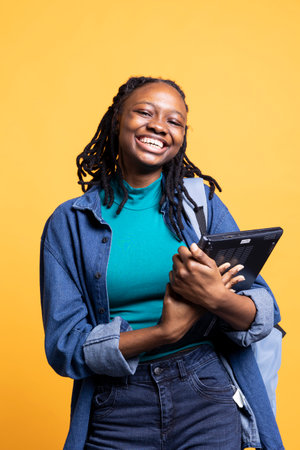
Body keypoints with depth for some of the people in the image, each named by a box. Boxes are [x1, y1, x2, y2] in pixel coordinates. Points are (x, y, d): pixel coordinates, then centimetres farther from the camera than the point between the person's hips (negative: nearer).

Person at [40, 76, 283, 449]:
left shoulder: (202, 202, 0)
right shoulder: (69, 223, -3)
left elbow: (266, 314, -3)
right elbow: (64, 347, -8)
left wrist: (217, 299, -26)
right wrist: (164, 332, -20)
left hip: (207, 399, 1)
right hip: (116, 413, 0)